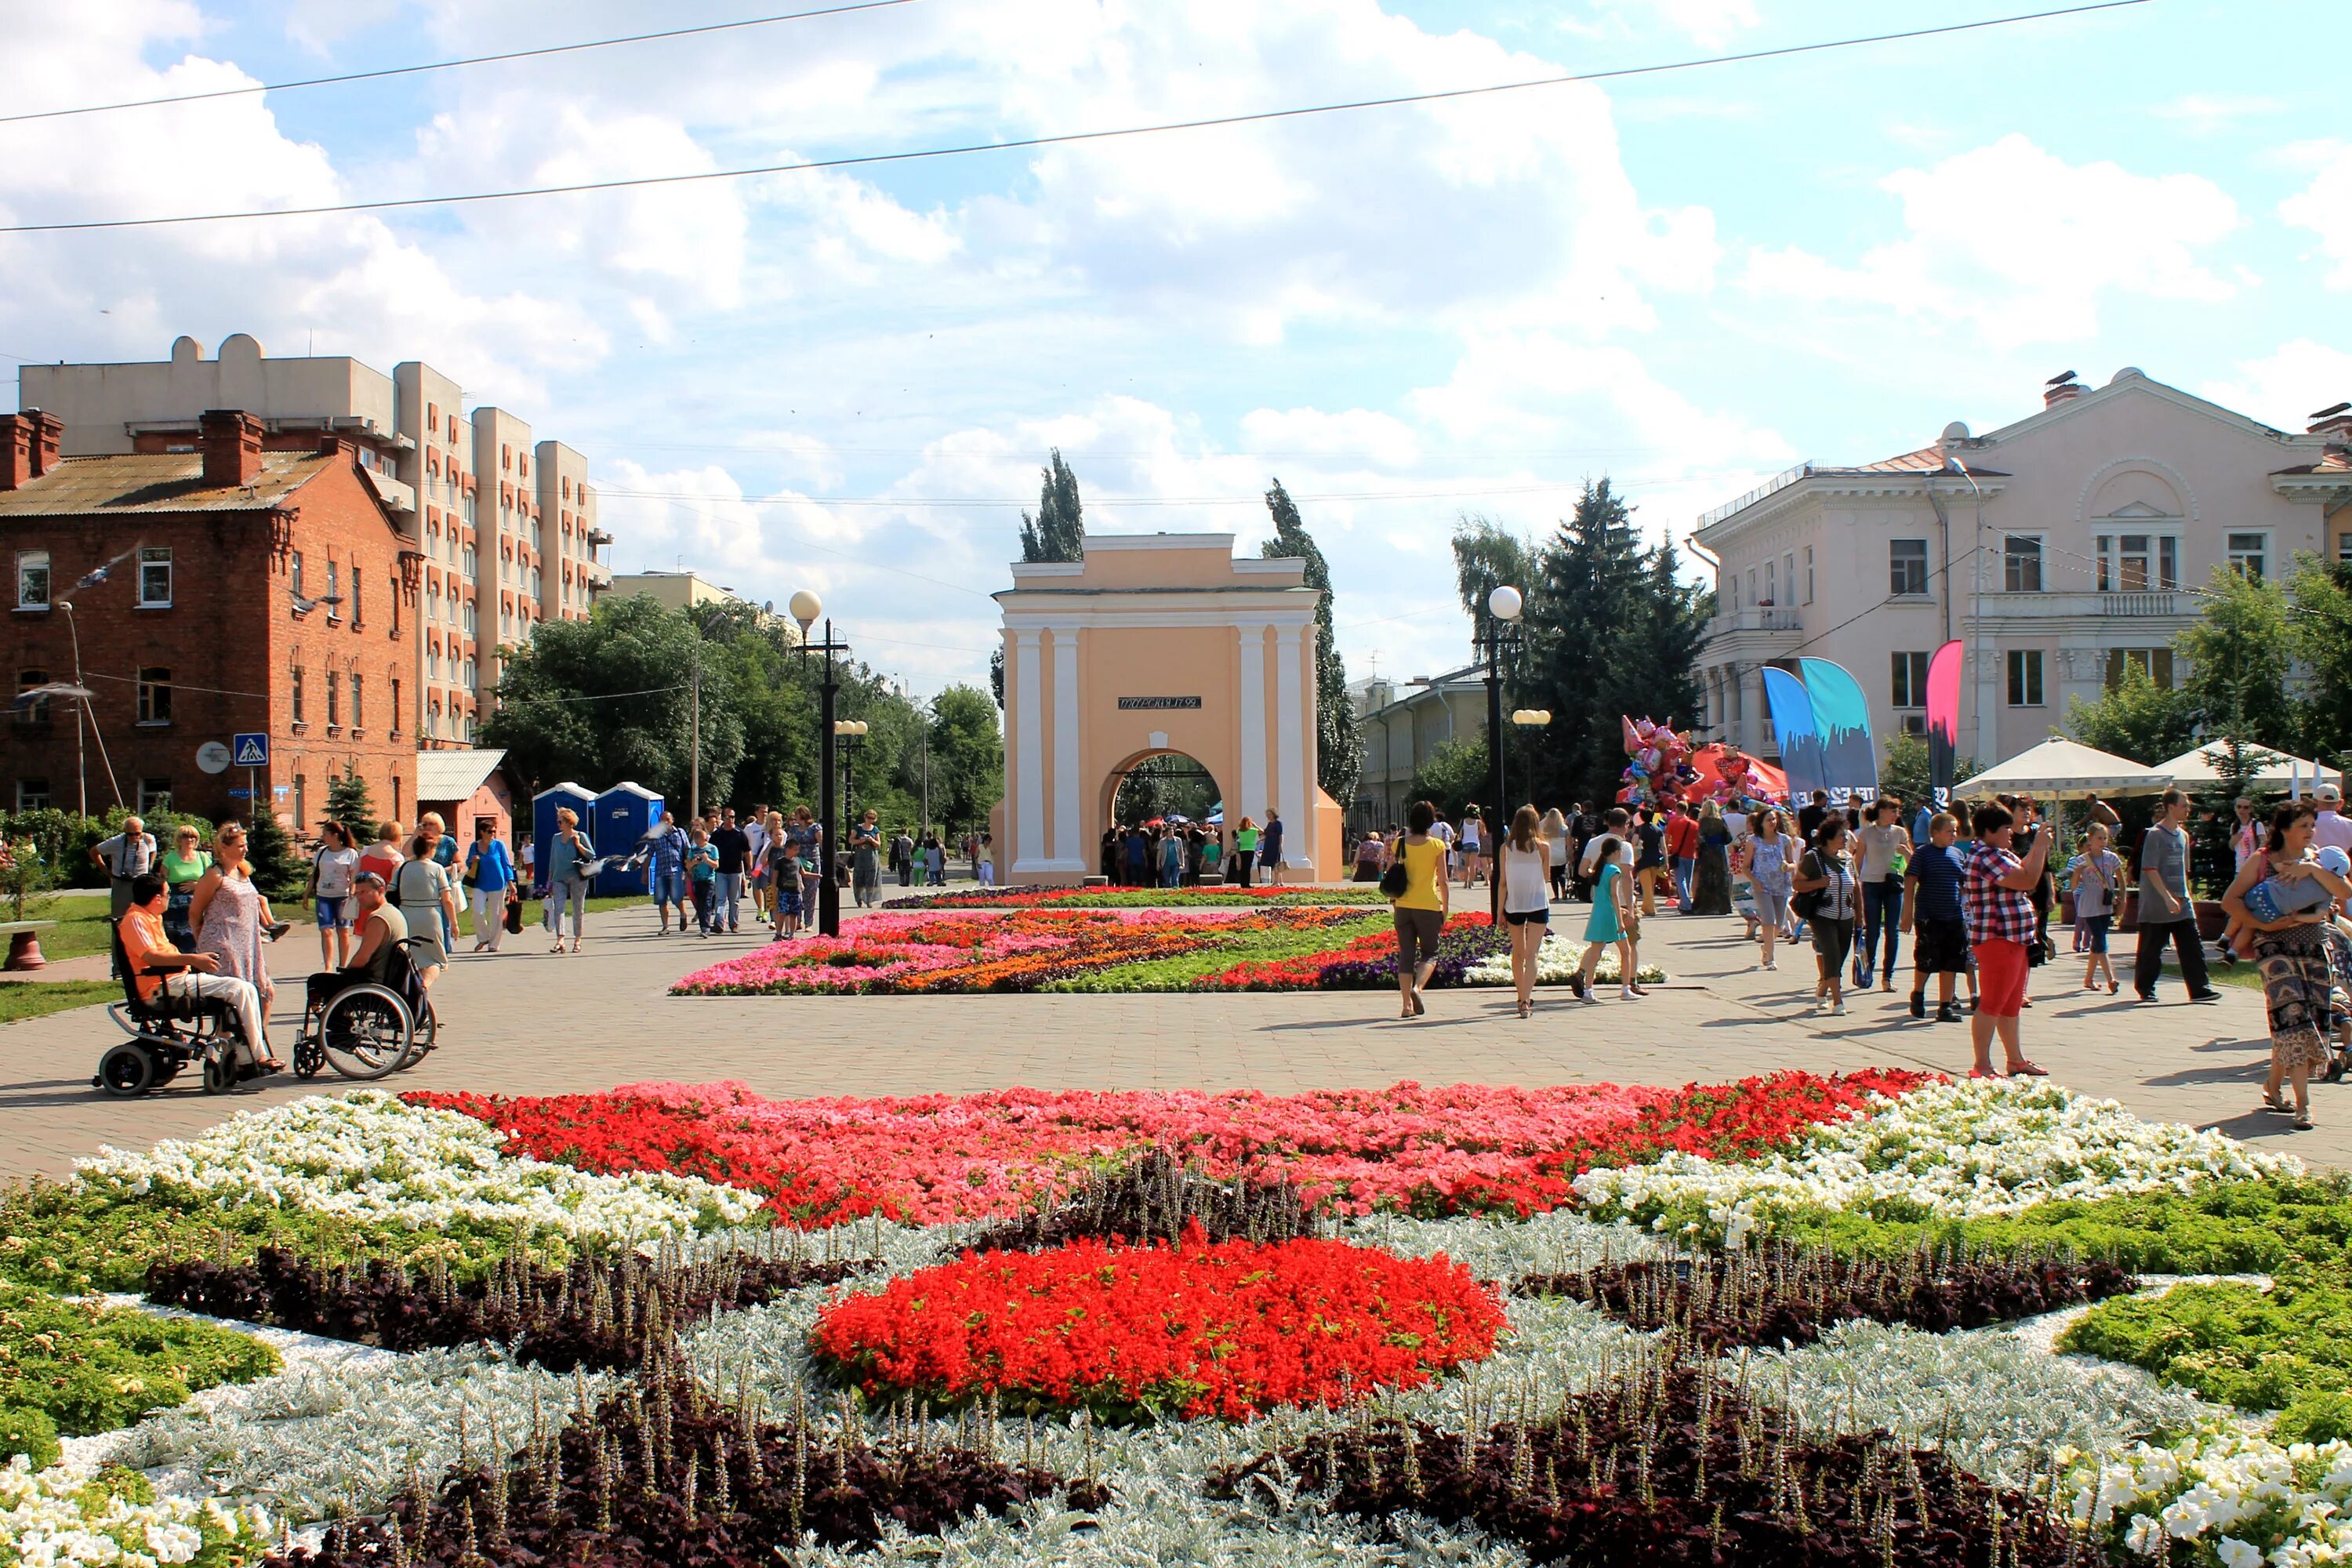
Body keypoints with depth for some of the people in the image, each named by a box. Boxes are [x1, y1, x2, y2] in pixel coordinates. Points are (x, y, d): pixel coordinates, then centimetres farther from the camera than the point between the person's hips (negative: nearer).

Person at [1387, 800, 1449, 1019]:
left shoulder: (1399, 843, 1)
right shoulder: (1437, 845, -6)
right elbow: (1443, 882, -5)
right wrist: (1445, 912, 3)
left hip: (1403, 906, 3)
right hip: (1428, 907, -3)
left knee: (1406, 954, 8)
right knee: (1429, 953, 10)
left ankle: (1407, 1005, 4)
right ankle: (1417, 988, -16)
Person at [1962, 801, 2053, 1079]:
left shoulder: (1997, 855, 17)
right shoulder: (1987, 857, -19)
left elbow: (2022, 868, 25)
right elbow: (2028, 879, -22)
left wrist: (2038, 847, 14)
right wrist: (2041, 847, -12)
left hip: (2012, 940, 11)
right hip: (1997, 940, -11)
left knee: (2011, 1005, 18)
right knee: (1991, 1005, -9)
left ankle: (2015, 1060, 27)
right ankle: (1982, 1067, -8)